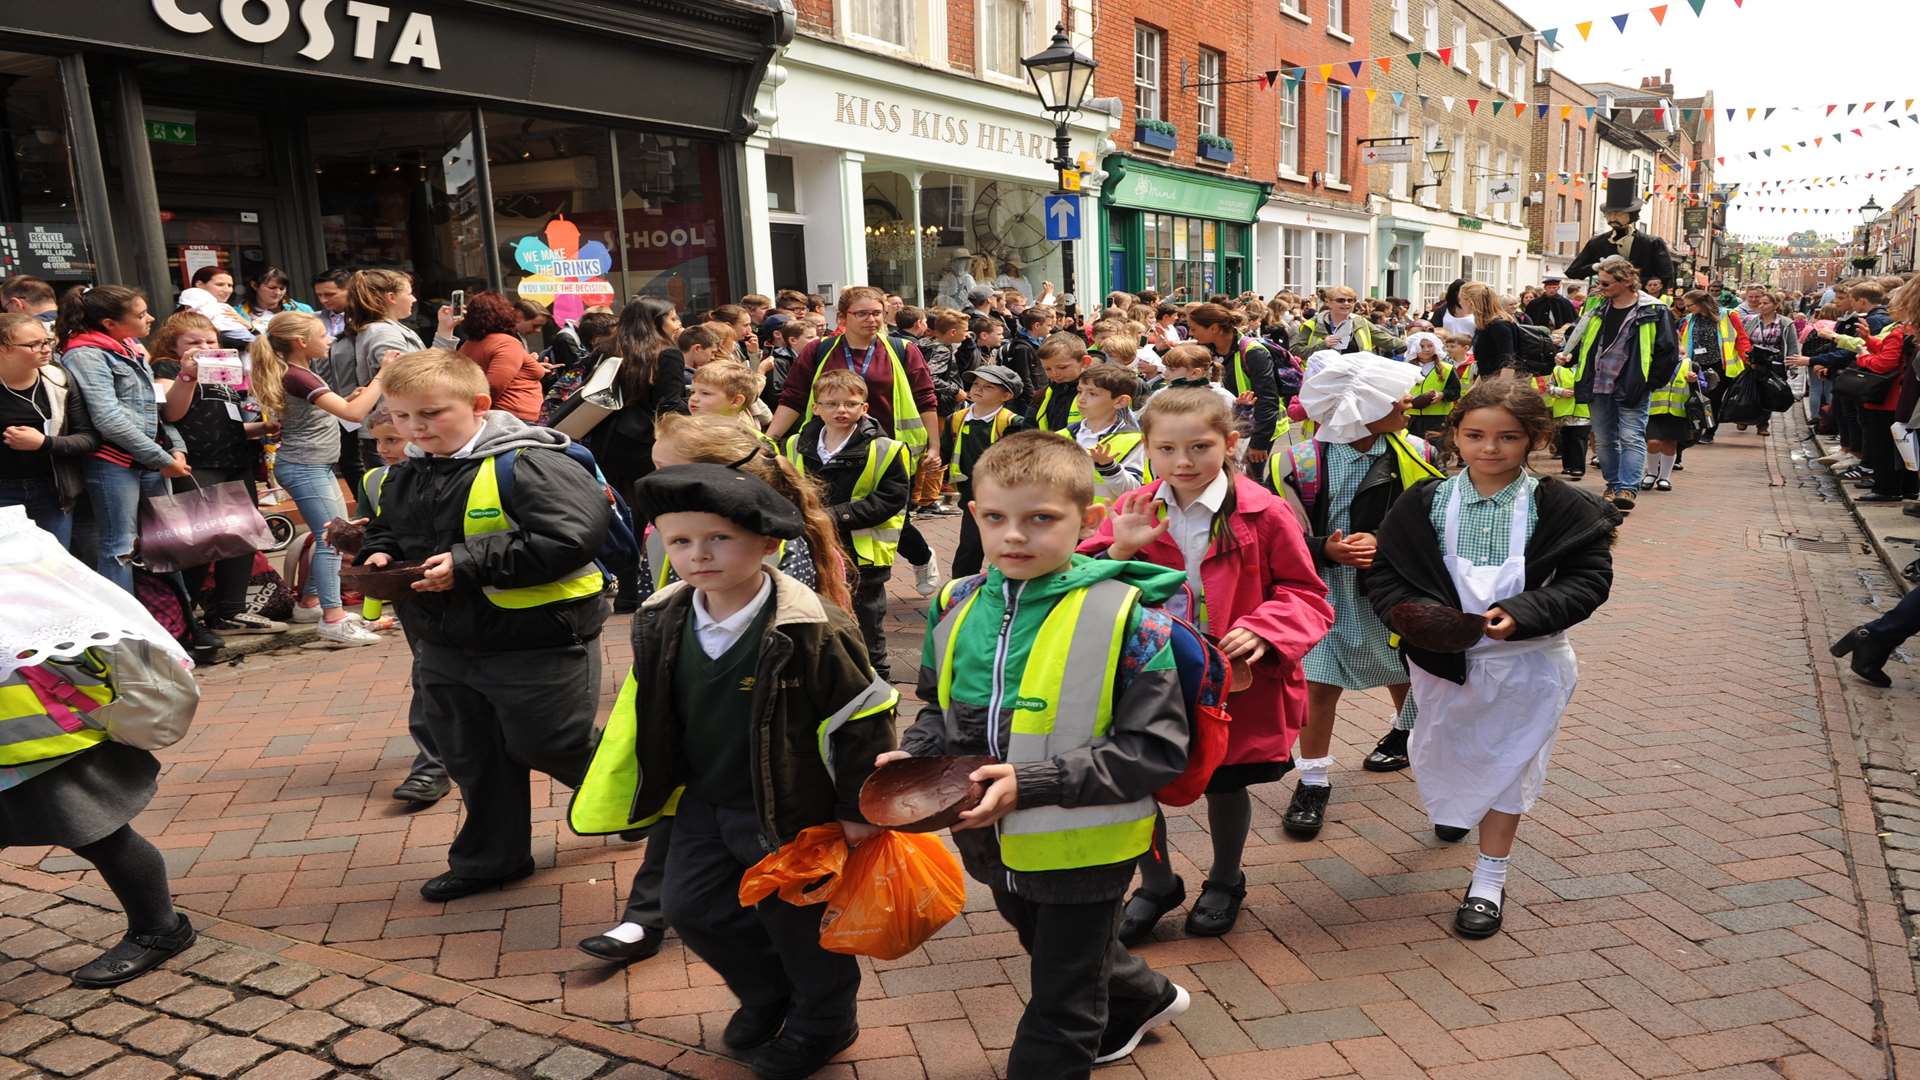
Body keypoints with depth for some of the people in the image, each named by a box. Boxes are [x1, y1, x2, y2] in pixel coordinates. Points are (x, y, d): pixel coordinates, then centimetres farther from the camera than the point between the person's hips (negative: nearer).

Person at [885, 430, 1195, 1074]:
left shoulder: (1125, 615, -22)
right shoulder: (958, 607, -5)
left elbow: (1156, 748, -22)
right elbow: (941, 709, 11)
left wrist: (1033, 783, -29)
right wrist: (913, 756, -10)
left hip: (1084, 845, -6)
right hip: (996, 845, 7)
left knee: (1060, 1012, 11)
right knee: (1050, 949, 32)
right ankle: (1144, 999, 61)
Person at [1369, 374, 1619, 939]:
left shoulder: (1560, 507, -9)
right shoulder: (1424, 504, -5)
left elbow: (1588, 578, -9)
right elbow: (1384, 573, -3)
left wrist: (1522, 613, -24)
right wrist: (1417, 613, -23)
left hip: (1526, 663, -2)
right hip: (1441, 659, 2)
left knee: (1507, 763, 9)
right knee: (1443, 755, 20)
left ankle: (1490, 880, 25)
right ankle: (1453, 807, 56)